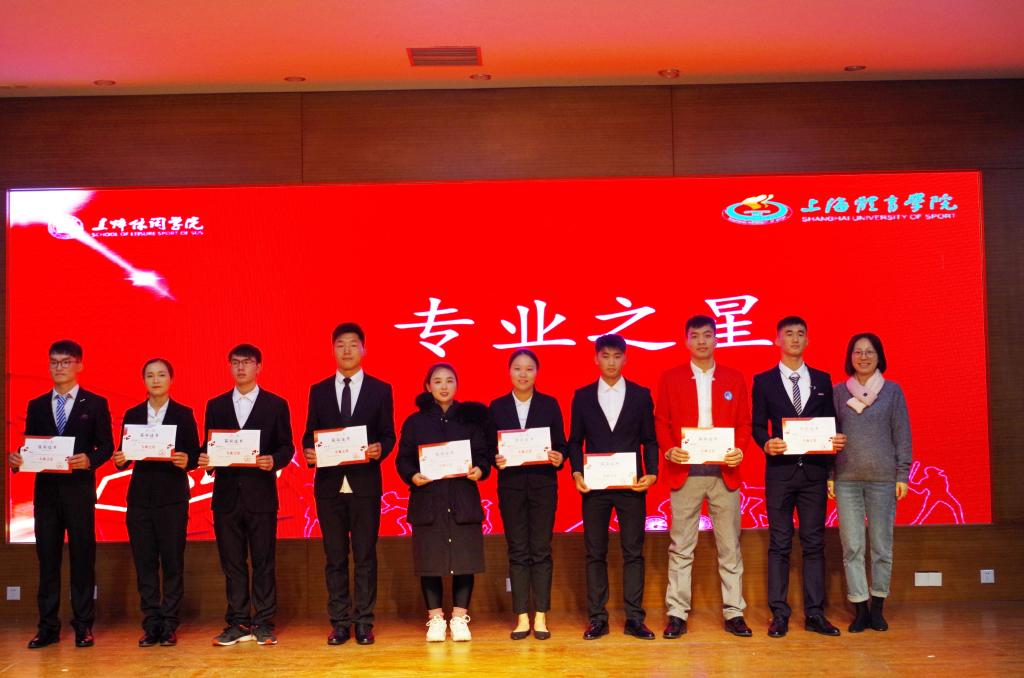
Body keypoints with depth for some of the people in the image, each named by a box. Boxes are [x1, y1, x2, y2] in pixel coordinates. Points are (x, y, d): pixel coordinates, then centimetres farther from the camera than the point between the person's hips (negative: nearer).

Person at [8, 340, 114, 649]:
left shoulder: (95, 404, 4)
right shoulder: (37, 406, 14)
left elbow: (106, 446, 0)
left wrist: (89, 460, -19)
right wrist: (17, 459, -9)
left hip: (79, 489, -3)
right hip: (45, 489, 3)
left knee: (82, 557, 1)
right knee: (47, 558, 5)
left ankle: (83, 626, 9)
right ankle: (48, 627, 12)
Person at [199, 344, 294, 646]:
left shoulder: (276, 405, 5)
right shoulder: (216, 405, 13)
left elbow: (287, 447, 3)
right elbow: (208, 446, 12)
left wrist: (274, 461, -17)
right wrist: (205, 460, -9)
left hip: (261, 493, -2)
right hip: (226, 493, 3)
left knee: (263, 562, 1)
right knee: (231, 563, 6)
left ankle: (264, 624, 8)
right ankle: (238, 623, 15)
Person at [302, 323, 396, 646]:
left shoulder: (380, 389, 6)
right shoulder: (319, 391, 10)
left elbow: (388, 434, 4)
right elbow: (309, 434, 10)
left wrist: (380, 449, -17)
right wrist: (309, 452, -11)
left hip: (365, 483, -2)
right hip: (329, 483, 2)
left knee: (365, 555, 2)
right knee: (335, 556, 6)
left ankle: (364, 622, 9)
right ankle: (339, 622, 13)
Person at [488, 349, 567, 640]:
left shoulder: (549, 404, 4)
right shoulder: (497, 406, 5)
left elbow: (561, 444, 5)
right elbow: (490, 447, 6)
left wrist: (559, 457, -16)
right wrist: (496, 460, -15)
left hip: (543, 483, 0)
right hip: (510, 485, 1)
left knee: (541, 550, 2)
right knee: (517, 551, 4)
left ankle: (540, 616, 8)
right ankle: (522, 617, 9)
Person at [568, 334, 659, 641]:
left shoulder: (641, 395, 6)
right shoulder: (582, 396, 7)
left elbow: (649, 440, 6)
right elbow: (575, 441, 8)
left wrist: (651, 473, -7)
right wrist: (577, 473, -6)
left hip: (631, 485, 0)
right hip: (594, 487, 0)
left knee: (633, 552, 2)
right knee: (595, 554, 4)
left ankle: (634, 619, 9)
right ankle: (597, 619, 11)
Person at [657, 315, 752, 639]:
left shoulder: (735, 379, 9)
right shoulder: (670, 378, 6)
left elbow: (744, 423, 8)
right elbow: (661, 422, 5)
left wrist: (739, 449, -10)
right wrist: (669, 450, -12)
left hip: (725, 472, 1)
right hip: (685, 472, -1)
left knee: (729, 545, 6)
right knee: (681, 547, 3)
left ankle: (734, 612, 14)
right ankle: (677, 614, 9)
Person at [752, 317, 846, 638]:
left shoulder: (822, 380, 11)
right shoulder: (764, 381, 5)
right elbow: (757, 425, 2)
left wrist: (837, 440, -9)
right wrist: (767, 443, -17)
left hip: (814, 470, 2)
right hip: (780, 470, -2)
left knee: (814, 543, 5)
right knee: (780, 544, 2)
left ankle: (815, 614, 11)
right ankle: (779, 614, 6)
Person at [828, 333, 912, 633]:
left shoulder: (892, 391, 5)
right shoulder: (838, 392, 7)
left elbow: (902, 434, 4)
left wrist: (903, 474, -2)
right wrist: (829, 475, 2)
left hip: (883, 478, -1)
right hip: (847, 478, 1)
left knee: (882, 545, 4)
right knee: (852, 546, 0)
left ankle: (877, 608, 16)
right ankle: (860, 609, 7)